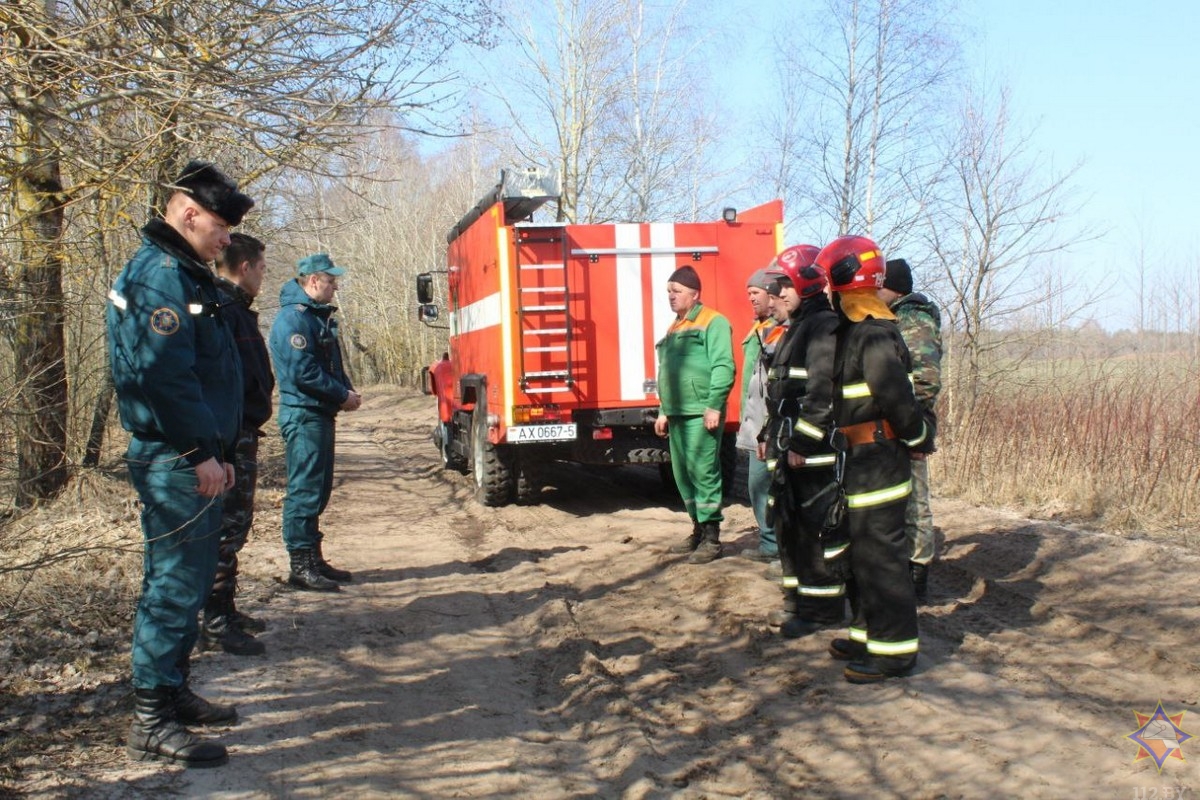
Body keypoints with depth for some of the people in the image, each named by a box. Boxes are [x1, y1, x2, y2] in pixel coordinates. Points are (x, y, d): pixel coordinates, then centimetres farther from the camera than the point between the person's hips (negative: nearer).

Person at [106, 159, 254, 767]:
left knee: (187, 582, 17)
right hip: (175, 463, -11)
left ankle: (173, 692, 30)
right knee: (174, 586, -5)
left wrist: (220, 451, 20)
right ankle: (152, 722, 3)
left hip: (192, 460, 11)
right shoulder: (160, 274, -15)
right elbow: (163, 375, -23)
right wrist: (201, 453, -18)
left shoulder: (184, 273, 18)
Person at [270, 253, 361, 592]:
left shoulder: (317, 316, 17)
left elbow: (330, 363, 22)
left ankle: (313, 559, 23)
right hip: (303, 415, -10)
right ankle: (301, 566, -1)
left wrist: (347, 391, 4)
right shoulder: (294, 317, -15)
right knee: (305, 490, -7)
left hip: (320, 414, 10)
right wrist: (342, 396, -14)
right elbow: (302, 371, -21)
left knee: (318, 489, 14)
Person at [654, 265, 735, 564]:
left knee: (704, 472, -8)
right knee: (683, 475, 11)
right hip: (678, 415, 9)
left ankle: (712, 538, -3)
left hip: (701, 414, -9)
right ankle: (698, 530, 22)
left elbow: (723, 366, -14)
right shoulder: (674, 328, 22)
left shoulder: (713, 322, -5)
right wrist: (664, 411, 23)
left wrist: (714, 406, -21)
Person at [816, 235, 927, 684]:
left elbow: (898, 398, -23)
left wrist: (915, 437, -9)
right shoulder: (856, 330, 13)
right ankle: (868, 634, 30)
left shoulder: (874, 336, -19)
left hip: (877, 459, -10)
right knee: (861, 551, 18)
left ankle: (894, 650, 6)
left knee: (879, 554, -4)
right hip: (862, 458, 10)